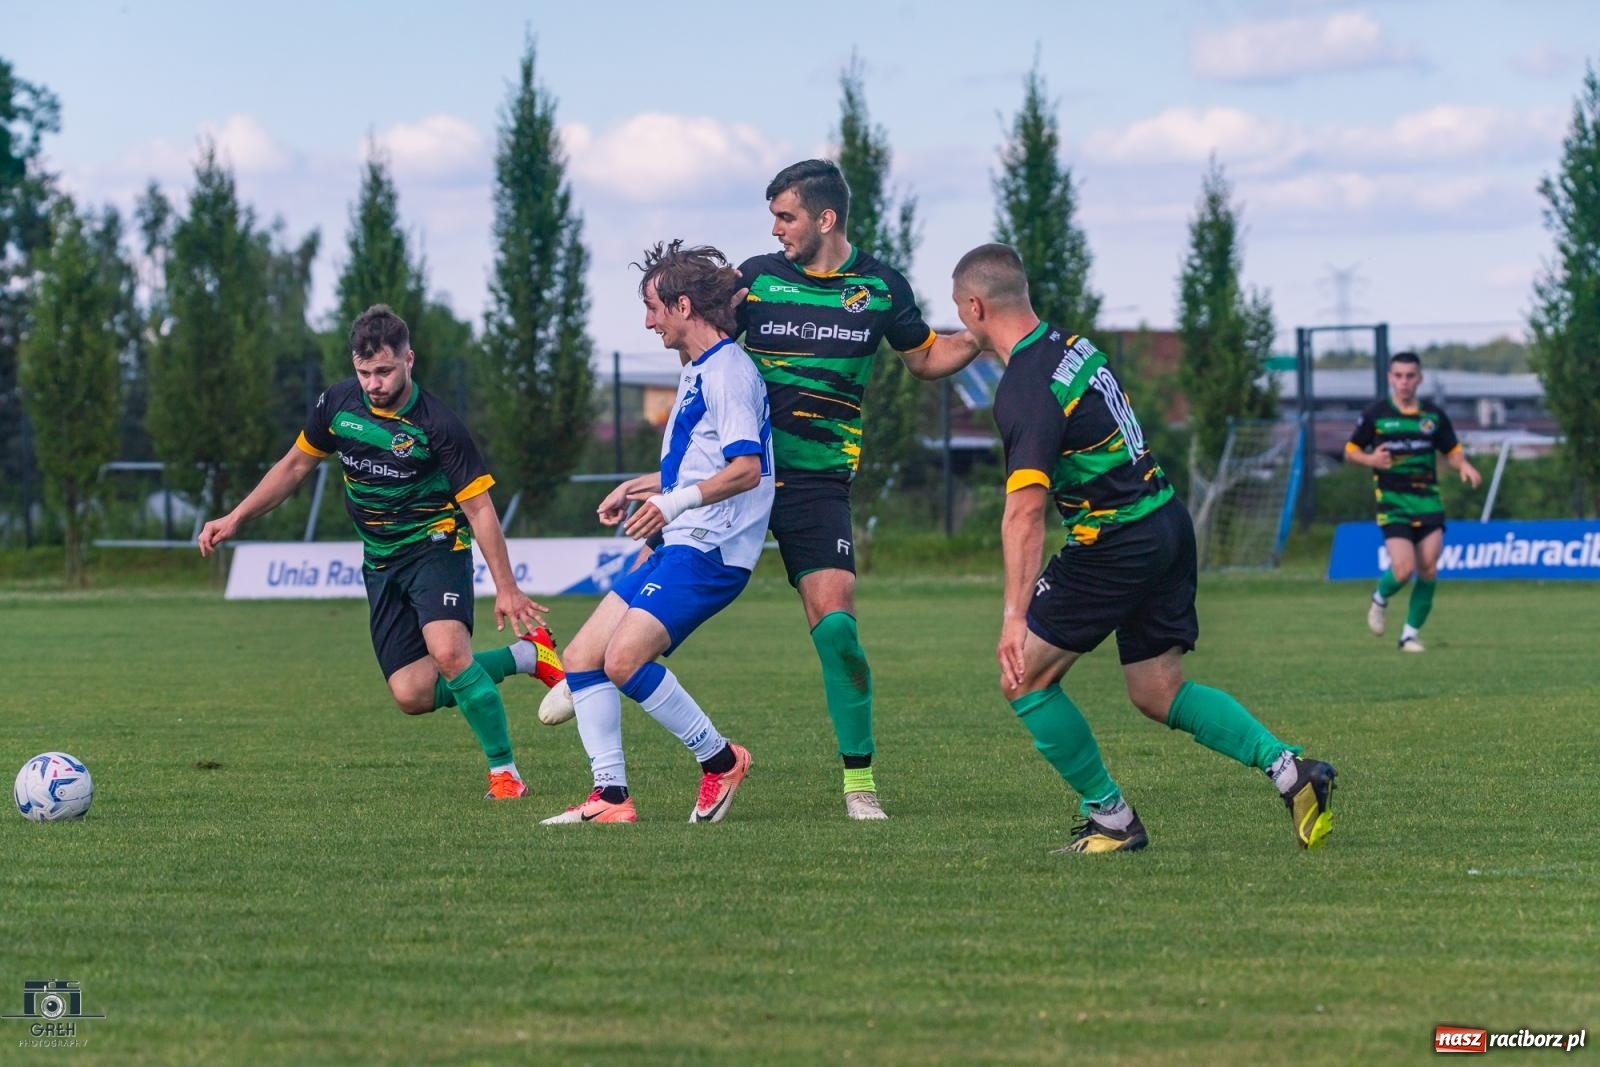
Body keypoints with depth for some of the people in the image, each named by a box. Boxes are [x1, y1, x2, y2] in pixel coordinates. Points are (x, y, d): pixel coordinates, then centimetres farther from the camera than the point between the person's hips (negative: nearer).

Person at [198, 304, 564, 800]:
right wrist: (235, 518, 9)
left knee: (448, 652, -31)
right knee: (412, 695, -3)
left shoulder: (437, 425, -19)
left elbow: (478, 506, -15)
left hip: (436, 545, -6)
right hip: (381, 562, 6)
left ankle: (505, 772, -16)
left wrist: (506, 588, -18)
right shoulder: (337, 404, -4)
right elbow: (295, 465, 13)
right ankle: (526, 656, 18)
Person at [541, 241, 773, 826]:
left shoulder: (727, 372, -12)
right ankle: (611, 797, 2)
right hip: (677, 545, 10)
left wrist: (675, 502, -30)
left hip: (708, 550, -10)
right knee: (582, 656, 3)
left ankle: (720, 758, -6)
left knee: (624, 658, -22)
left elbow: (747, 469, -23)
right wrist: (639, 486, 30)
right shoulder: (698, 372, 20)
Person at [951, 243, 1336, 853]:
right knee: (1158, 695, 14)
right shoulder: (1072, 345, 8)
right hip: (1168, 522, 9)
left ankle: (1110, 818, 6)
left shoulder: (1025, 388, -19)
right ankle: (1288, 768, 0)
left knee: (1025, 680, 2)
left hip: (1117, 545, -9)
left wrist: (1015, 617, -33)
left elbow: (1025, 509, -29)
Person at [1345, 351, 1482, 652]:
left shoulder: (1434, 415, 6)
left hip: (1427, 498, 3)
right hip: (1392, 500, -3)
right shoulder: (1375, 414, -1)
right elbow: (1351, 451, 7)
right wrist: (1371, 459, -15)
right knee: (1404, 570, -15)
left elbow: (1452, 451, 14)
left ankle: (1411, 634, 8)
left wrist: (1465, 466, -9)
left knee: (1428, 570, -7)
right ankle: (1380, 599, 20)